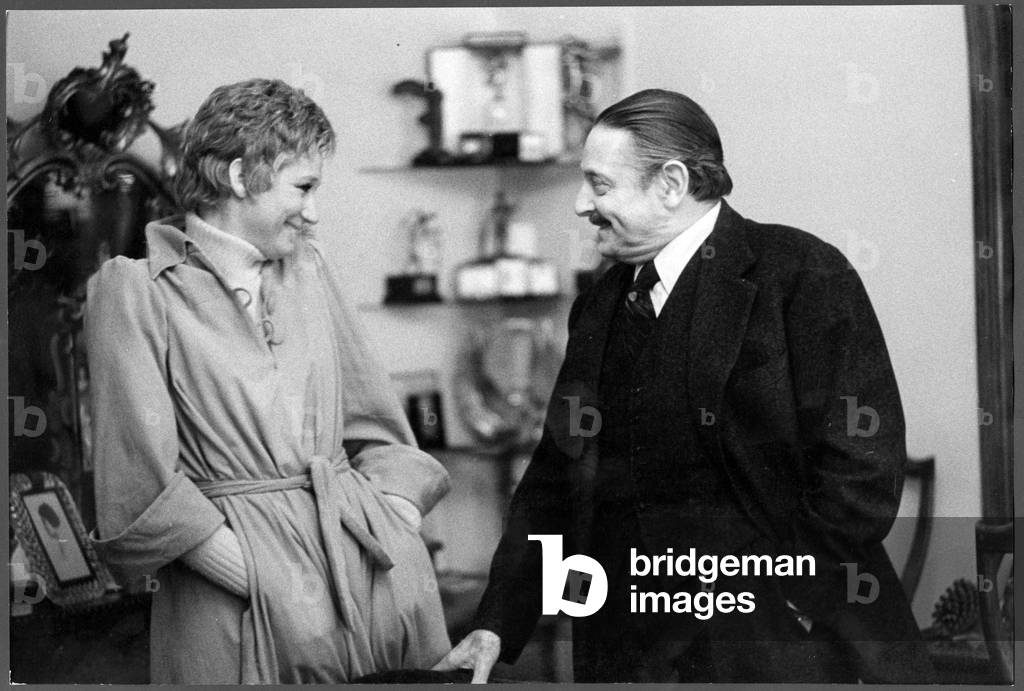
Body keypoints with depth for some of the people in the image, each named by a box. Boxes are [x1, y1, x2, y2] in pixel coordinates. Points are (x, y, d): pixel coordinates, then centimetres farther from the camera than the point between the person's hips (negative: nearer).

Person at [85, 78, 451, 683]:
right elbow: (143, 485, -10)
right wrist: (264, 581, -14)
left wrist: (401, 532, -1)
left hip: (364, 540, 5)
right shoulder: (132, 288, -3)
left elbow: (376, 429, 15)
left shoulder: (308, 266, 13)